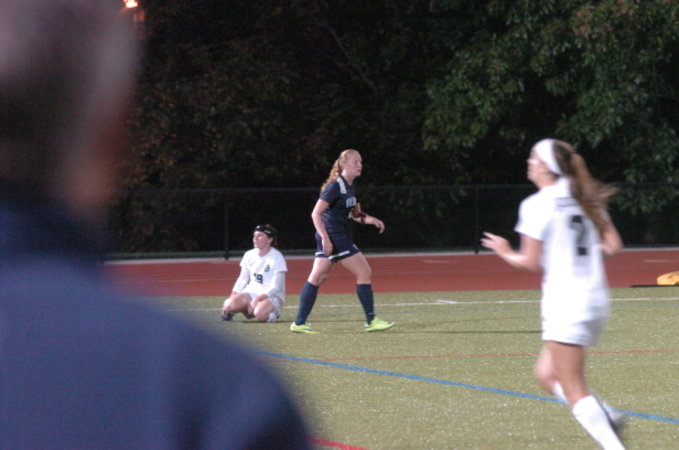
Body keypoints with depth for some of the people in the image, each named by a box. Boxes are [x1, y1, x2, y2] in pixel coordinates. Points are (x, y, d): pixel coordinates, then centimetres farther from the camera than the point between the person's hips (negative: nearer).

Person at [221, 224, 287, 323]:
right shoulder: (249, 255, 6)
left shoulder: (277, 257, -10)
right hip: (252, 292, 4)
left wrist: (257, 299, -24)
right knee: (232, 303, -28)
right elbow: (242, 280, 11)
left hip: (272, 296, -4)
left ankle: (272, 313, -2)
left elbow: (276, 287, -14)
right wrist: (232, 296, -5)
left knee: (259, 314, -36)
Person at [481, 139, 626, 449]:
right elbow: (613, 247, 7)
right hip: (596, 300, 8)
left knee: (573, 390, -5)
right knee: (547, 375, 19)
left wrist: (504, 252, 9)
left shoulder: (537, 205, -10)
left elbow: (530, 262, -9)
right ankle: (607, 418, 3)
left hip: (564, 302, -8)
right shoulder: (585, 200, 10)